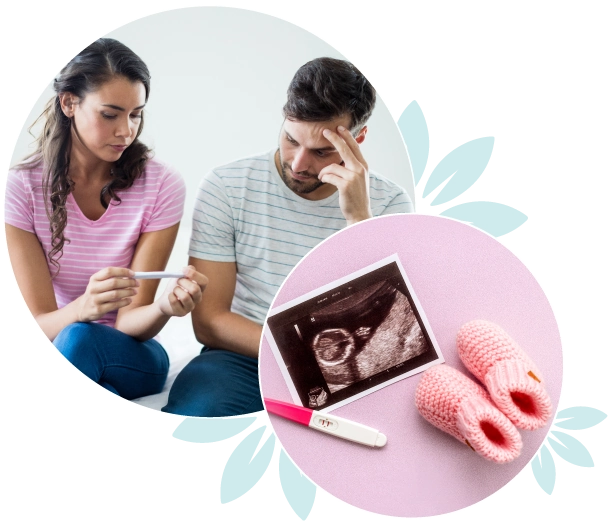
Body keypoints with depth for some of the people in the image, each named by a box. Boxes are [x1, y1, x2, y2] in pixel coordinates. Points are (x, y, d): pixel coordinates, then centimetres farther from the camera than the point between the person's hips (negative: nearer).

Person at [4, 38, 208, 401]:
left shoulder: (162, 186, -12)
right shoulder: (23, 186, -11)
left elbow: (129, 321, -13)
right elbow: (41, 325, -15)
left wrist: (164, 308, -37)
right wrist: (84, 307, -38)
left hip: (130, 358, 0)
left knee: (79, 340, -33)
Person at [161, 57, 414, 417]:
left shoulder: (389, 203, -4)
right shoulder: (227, 186, -5)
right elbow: (209, 321, -5)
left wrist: (359, 218, -23)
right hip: (244, 360, 0)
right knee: (194, 414, -33)